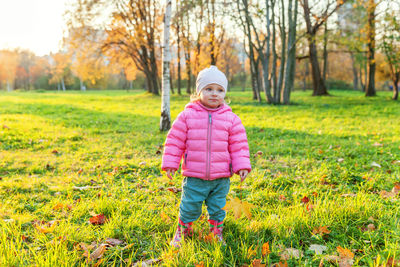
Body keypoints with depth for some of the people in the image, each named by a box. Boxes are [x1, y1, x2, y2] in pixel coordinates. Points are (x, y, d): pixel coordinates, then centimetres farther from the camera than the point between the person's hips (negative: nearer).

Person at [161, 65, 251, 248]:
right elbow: (175, 141, 2)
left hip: (221, 178, 1)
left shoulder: (231, 119, 2)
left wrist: (242, 165, -1)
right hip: (194, 177, -1)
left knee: (218, 208, 14)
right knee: (189, 207, 9)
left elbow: (238, 145, 6)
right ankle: (182, 232, 33)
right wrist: (169, 163, -1)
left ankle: (217, 233, 35)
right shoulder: (187, 116, -2)